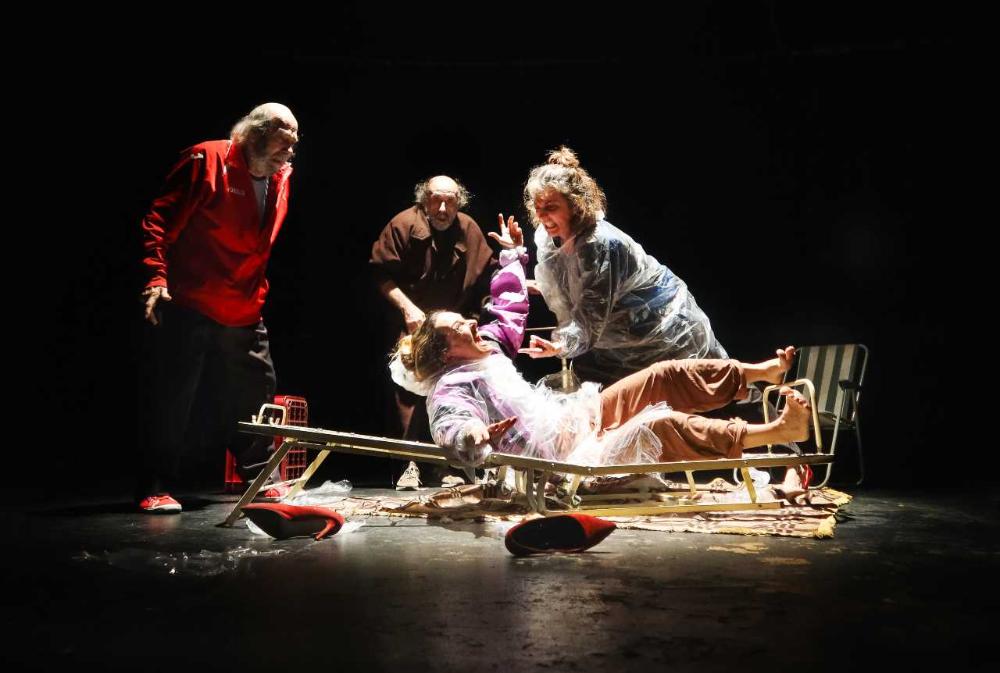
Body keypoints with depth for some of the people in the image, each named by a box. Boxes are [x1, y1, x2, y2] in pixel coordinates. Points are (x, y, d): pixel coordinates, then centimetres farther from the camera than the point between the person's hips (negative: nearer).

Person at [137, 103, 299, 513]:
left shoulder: (281, 179, 9)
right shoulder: (207, 160, -10)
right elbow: (161, 218, -13)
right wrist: (157, 278, -21)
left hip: (244, 313, 7)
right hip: (187, 306, -6)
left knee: (255, 393, 12)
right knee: (173, 399, -2)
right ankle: (154, 488, 8)